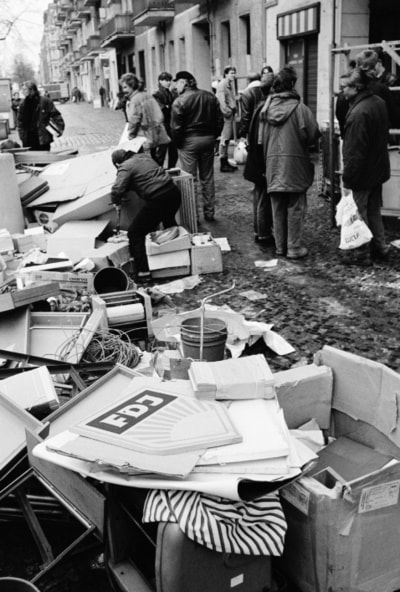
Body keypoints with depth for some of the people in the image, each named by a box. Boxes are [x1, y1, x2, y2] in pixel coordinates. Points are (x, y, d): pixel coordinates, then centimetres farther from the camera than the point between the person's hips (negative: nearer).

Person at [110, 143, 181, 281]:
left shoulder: (125, 168, -4)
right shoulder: (144, 156, 17)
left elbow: (117, 190, -17)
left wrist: (117, 202, 6)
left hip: (156, 200, -8)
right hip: (173, 192, 8)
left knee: (135, 233, 6)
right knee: (169, 222, 37)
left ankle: (143, 271, 2)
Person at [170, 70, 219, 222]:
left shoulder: (180, 101, -12)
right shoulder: (210, 96, 6)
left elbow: (176, 127, -13)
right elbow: (218, 119, 9)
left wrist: (177, 143, 1)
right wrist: (213, 137, 14)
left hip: (189, 141, -5)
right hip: (208, 139, 5)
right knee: (207, 178, 14)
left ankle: (194, 215, 4)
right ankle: (209, 212, 20)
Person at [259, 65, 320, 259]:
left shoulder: (266, 108, 1)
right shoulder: (300, 108, -12)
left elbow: (261, 138, 7)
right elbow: (312, 135, -11)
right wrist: (300, 143, 8)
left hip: (272, 164, 4)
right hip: (295, 163, -4)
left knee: (278, 208, 13)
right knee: (295, 207, 4)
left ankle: (280, 246, 20)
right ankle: (294, 247, 7)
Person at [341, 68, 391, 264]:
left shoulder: (359, 113, -25)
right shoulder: (379, 102, 3)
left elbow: (354, 152, -25)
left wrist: (348, 180, -19)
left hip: (362, 174, -9)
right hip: (378, 170, 9)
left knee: (359, 216, 4)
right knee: (374, 211, 20)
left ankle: (362, 255, 12)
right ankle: (380, 248, 30)